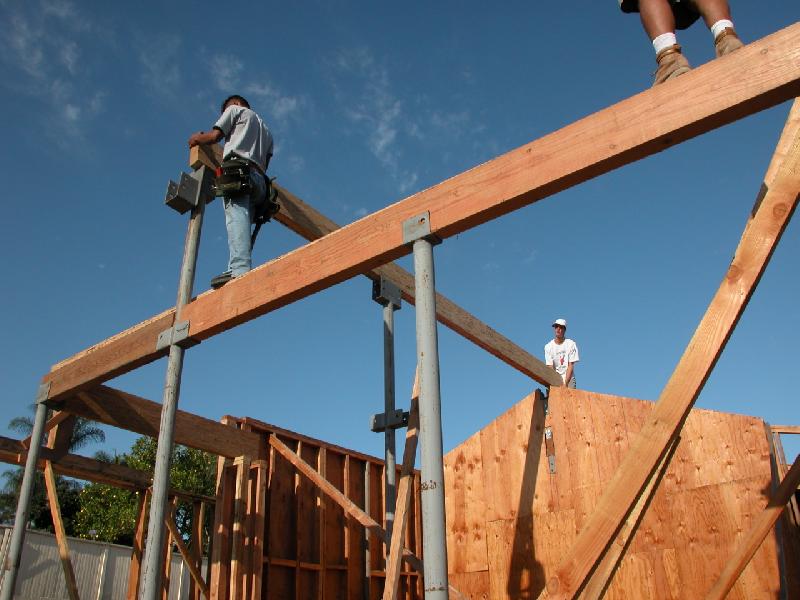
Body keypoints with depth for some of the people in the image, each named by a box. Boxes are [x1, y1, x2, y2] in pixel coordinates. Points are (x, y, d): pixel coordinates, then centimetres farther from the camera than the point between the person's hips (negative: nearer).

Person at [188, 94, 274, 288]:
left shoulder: (235, 110, 22)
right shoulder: (266, 130, 39)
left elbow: (214, 136, 9)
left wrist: (197, 138, 28)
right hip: (259, 177, 7)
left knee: (236, 216, -25)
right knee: (242, 221, -4)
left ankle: (240, 270, -46)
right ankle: (237, 272, -25)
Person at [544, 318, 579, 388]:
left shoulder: (571, 344, -1)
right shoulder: (548, 346, 2)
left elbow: (570, 366, -6)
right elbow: (550, 368, -5)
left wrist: (565, 383, -17)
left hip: (569, 380, -1)